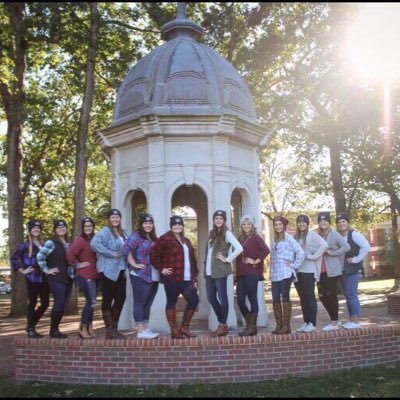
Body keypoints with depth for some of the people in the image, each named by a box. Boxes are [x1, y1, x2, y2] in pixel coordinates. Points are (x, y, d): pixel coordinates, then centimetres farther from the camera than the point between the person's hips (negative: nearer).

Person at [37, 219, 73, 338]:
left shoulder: (68, 243, 15)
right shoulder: (51, 242, -7)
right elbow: (40, 256, -18)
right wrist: (46, 270, -15)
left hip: (68, 278, 7)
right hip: (56, 278, -7)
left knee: (63, 304, 8)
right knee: (59, 303, -11)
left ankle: (56, 329, 17)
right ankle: (53, 330, 1)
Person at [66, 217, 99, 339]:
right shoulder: (80, 240, -12)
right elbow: (69, 253, -25)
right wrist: (77, 264, -15)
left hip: (94, 275, 8)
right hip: (85, 276, -8)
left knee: (91, 302, 12)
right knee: (91, 302, -10)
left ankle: (89, 328, 20)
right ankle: (83, 328, 1)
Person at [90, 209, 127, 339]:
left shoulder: (122, 232, 16)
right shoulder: (105, 231, -10)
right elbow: (94, 243, -26)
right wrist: (110, 253, -22)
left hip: (120, 270, 8)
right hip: (108, 271, -8)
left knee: (120, 298, 9)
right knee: (108, 299, -2)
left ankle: (114, 328, 21)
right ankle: (109, 330, 4)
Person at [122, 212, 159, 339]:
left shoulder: (154, 239, 17)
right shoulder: (136, 236, -7)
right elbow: (125, 250, -20)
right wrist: (134, 264, -18)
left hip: (153, 276, 8)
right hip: (140, 276, -8)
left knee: (148, 304, 12)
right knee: (139, 303, -2)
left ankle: (146, 329, 20)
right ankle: (140, 331, 1)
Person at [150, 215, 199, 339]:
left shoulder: (186, 241, 18)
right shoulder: (165, 238, -5)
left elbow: (192, 259, 19)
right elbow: (153, 254, -11)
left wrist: (194, 277, 14)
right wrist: (161, 268, -10)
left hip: (187, 279, 7)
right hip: (172, 278, -7)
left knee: (194, 301, 5)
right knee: (171, 303, 2)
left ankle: (184, 328, 18)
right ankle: (174, 331, 11)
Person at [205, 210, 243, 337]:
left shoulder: (227, 233, -7)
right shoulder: (212, 233, 15)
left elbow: (239, 248, -18)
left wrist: (227, 259, -12)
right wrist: (206, 268, 13)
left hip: (220, 270, -8)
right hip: (209, 271, 8)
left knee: (222, 297, -1)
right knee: (211, 298, 10)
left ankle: (222, 326, 8)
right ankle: (222, 323, 22)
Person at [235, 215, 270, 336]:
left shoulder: (256, 237, -4)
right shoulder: (240, 238, 15)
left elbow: (266, 250, -18)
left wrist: (256, 261, -13)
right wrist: (237, 273, 10)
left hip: (252, 273, -6)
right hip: (241, 273, 7)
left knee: (252, 299, 0)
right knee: (240, 299, 4)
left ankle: (252, 327, 8)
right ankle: (249, 325, 18)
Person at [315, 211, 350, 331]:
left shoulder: (334, 234, -8)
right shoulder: (317, 235, 10)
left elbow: (346, 247, -17)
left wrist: (332, 253, -15)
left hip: (332, 270, -7)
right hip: (321, 271, 7)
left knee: (331, 296, -2)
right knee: (322, 296, 10)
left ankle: (334, 323, 10)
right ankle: (335, 319, 25)